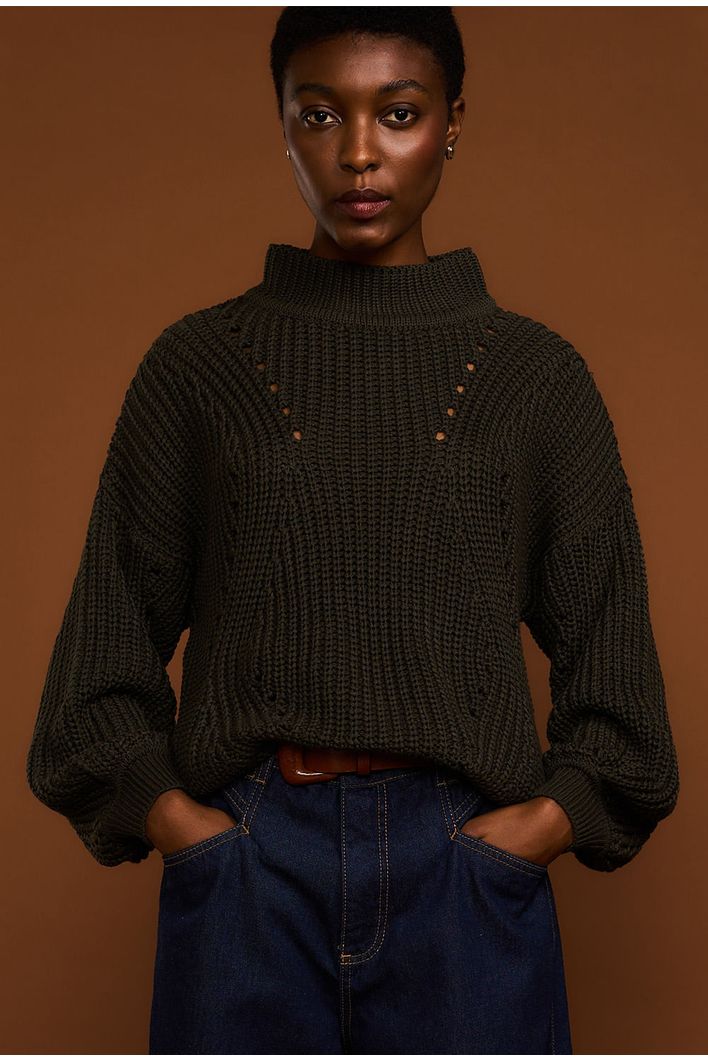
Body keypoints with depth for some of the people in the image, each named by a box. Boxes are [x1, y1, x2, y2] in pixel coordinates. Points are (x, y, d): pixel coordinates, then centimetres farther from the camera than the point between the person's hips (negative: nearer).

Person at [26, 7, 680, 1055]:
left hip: (466, 869, 0)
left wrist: (536, 828, -6)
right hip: (245, 869, 0)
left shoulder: (536, 372, 5)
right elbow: (111, 638, 5)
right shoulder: (199, 362, 4)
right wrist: (180, 824, -6)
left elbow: (608, 653, 6)